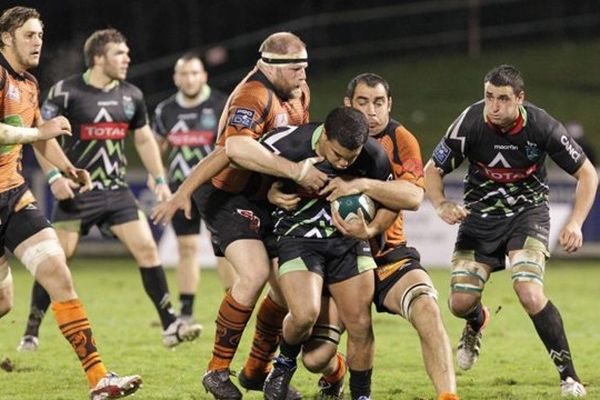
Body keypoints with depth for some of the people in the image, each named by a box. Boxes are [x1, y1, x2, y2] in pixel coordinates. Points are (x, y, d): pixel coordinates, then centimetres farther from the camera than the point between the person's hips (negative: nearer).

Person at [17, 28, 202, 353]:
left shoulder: (131, 95, 7)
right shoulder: (66, 92, -9)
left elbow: (144, 138, 19)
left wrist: (160, 180, 15)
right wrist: (53, 176, -17)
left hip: (117, 191, 4)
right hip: (76, 192, -4)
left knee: (147, 249, -6)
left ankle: (170, 325, -2)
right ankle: (31, 332, 8)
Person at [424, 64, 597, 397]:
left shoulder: (540, 126, -21)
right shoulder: (469, 124, -19)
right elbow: (432, 170, -6)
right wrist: (442, 205, -25)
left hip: (528, 211, -2)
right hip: (481, 214, 2)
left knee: (530, 293, -24)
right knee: (460, 303, -4)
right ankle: (477, 321, 38)